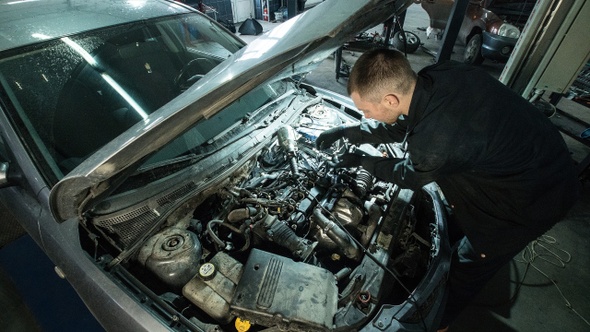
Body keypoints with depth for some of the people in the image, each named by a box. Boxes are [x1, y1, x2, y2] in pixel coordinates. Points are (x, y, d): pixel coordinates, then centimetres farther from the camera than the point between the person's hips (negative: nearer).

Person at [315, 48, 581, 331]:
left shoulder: (434, 144, -42)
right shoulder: (435, 76, -19)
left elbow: (407, 176, -17)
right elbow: (401, 124, 0)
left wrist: (361, 161, -3)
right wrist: (347, 132, -1)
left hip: (536, 197, -7)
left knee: (468, 264, 12)